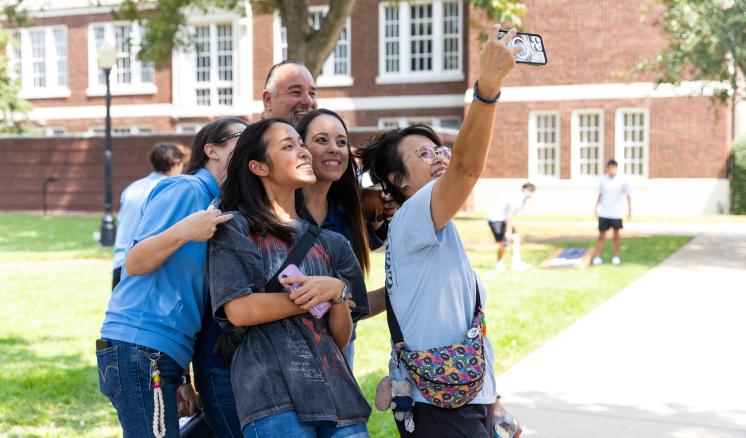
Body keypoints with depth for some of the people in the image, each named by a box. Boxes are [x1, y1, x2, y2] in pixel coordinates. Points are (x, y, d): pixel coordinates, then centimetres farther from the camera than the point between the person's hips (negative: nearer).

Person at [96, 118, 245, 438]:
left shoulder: (217, 205, 18)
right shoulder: (185, 189, -8)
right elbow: (133, 264, -11)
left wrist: (181, 378, 14)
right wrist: (183, 232, -28)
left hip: (162, 353, 9)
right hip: (140, 349, -9)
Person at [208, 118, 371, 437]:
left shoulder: (328, 243, 18)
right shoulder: (236, 228, 4)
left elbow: (341, 339, 13)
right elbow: (240, 310, -9)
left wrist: (338, 292, -8)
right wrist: (316, 296, -3)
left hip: (335, 390, 5)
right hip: (272, 395, -5)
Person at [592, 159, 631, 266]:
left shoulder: (622, 181, -5)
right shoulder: (603, 179, 2)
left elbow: (628, 196, 0)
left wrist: (630, 210, -2)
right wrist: (596, 208, 9)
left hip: (616, 213, -2)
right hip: (603, 213, 2)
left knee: (616, 234, 5)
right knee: (601, 234, 3)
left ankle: (616, 256, 15)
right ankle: (598, 256, 5)